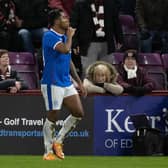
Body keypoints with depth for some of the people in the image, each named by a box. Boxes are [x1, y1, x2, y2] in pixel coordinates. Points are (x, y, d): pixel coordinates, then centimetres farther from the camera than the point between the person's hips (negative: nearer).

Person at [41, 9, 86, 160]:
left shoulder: (64, 37, 15)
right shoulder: (50, 36, -12)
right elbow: (65, 49, -28)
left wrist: (79, 82, 19)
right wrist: (70, 36, -9)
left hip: (67, 83, 8)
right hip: (52, 84, -8)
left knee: (79, 113, 2)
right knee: (52, 117, -3)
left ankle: (58, 141, 15)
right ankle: (48, 152, 7)